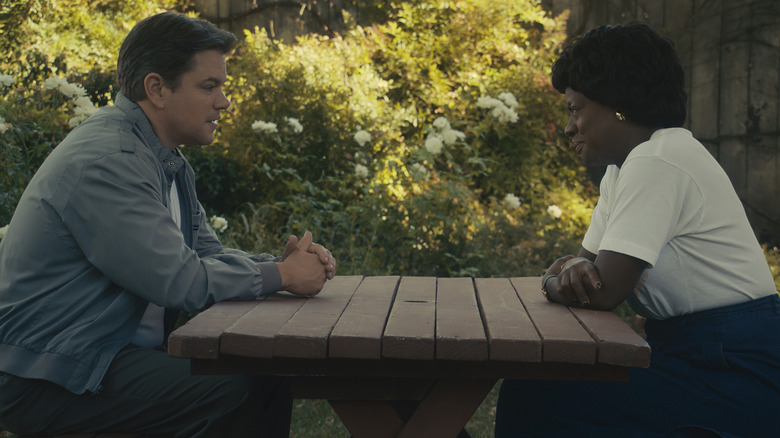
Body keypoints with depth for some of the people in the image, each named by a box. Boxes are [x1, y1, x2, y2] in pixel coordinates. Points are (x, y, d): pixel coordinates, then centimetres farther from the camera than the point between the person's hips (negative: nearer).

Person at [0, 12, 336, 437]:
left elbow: (207, 253, 13)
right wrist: (281, 275, -12)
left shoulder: (168, 161, 11)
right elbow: (178, 280, -24)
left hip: (119, 350, 9)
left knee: (267, 379, -2)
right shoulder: (105, 159, -21)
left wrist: (284, 261, -5)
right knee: (235, 394, -23)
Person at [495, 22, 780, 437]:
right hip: (692, 351, 9)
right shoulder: (622, 166, 13)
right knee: (530, 382, 2)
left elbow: (605, 292, -23)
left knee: (531, 400, -18)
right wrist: (571, 267, -10)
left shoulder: (656, 163, -19)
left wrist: (554, 280, -3)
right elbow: (591, 261, 13)